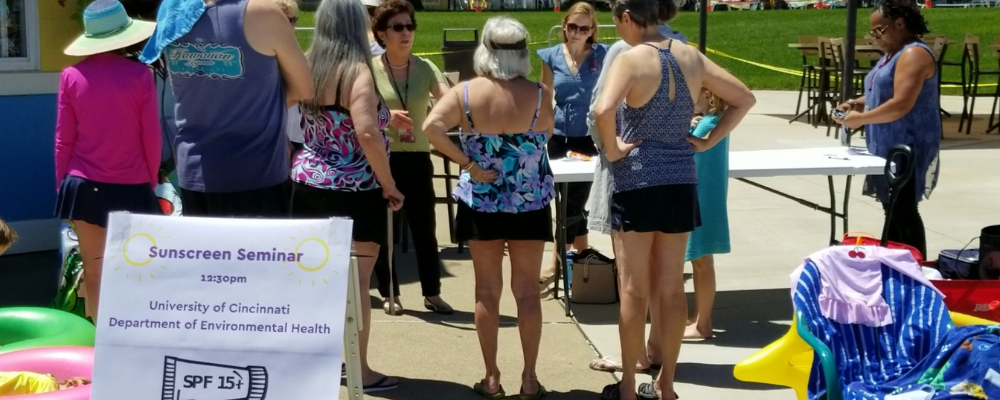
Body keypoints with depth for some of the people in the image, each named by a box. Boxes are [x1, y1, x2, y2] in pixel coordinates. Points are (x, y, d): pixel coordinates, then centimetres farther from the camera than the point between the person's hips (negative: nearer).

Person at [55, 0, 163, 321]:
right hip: (131, 187, -1)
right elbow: (151, 137, -4)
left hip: (85, 186, 2)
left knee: (94, 268, 9)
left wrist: (62, 184, 12)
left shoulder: (72, 75, -3)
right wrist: (152, 180, 11)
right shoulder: (140, 74, -8)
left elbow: (64, 138, 0)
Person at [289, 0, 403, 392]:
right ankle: (360, 370, 8)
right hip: (354, 193, -7)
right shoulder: (356, 71, -14)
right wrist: (389, 185, -15)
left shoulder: (308, 67, 5)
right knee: (355, 282, 1)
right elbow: (367, 134, -26)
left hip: (309, 187, 7)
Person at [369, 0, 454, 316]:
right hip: (382, 158, -2)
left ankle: (432, 293, 18)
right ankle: (389, 294, 19)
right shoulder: (369, 69, -4)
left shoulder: (425, 68, 2)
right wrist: (386, 117, -26)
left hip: (418, 159, 2)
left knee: (425, 229, 6)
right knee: (385, 229, 6)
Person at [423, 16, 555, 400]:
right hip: (530, 203, 0)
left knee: (487, 290, 10)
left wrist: (467, 163, -15)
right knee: (527, 289, 8)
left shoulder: (465, 93, -9)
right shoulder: (540, 94, -10)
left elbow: (431, 127, -21)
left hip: (482, 202, 0)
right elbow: (546, 134, 5)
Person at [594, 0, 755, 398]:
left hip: (637, 182, -5)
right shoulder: (690, 56, 6)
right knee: (671, 289, 12)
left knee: (634, 289, 4)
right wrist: (708, 141, 9)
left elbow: (603, 111, -29)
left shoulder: (631, 58, -12)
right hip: (681, 182, 5)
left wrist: (612, 150, -13)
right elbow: (744, 98, 12)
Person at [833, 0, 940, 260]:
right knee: (892, 210, 12)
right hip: (890, 148, 10)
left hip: (908, 149, -10)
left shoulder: (913, 55, -16)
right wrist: (857, 104, 7)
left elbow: (901, 105, -25)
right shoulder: (893, 54, 16)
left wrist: (862, 119, -17)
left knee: (904, 212, -9)